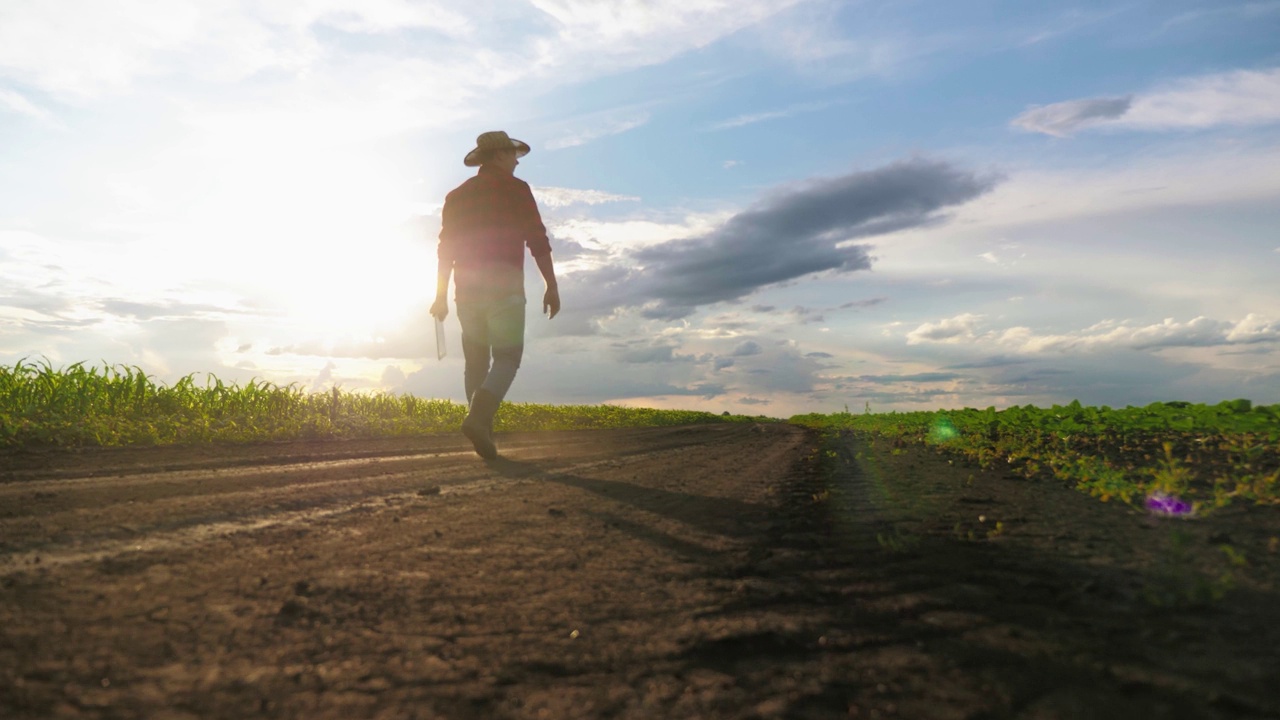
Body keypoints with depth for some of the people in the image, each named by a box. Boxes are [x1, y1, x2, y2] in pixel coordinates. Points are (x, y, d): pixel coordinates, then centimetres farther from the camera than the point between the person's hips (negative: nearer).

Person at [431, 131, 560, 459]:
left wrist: (441, 296, 19)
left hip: (467, 288, 5)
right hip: (503, 284, -5)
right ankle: (478, 416, -25)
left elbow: (445, 249, 15)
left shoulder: (457, 195, 17)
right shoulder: (515, 189, 3)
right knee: (507, 357, -3)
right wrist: (552, 286, -3)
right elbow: (538, 241, -4)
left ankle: (483, 432, 7)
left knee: (476, 361, 10)